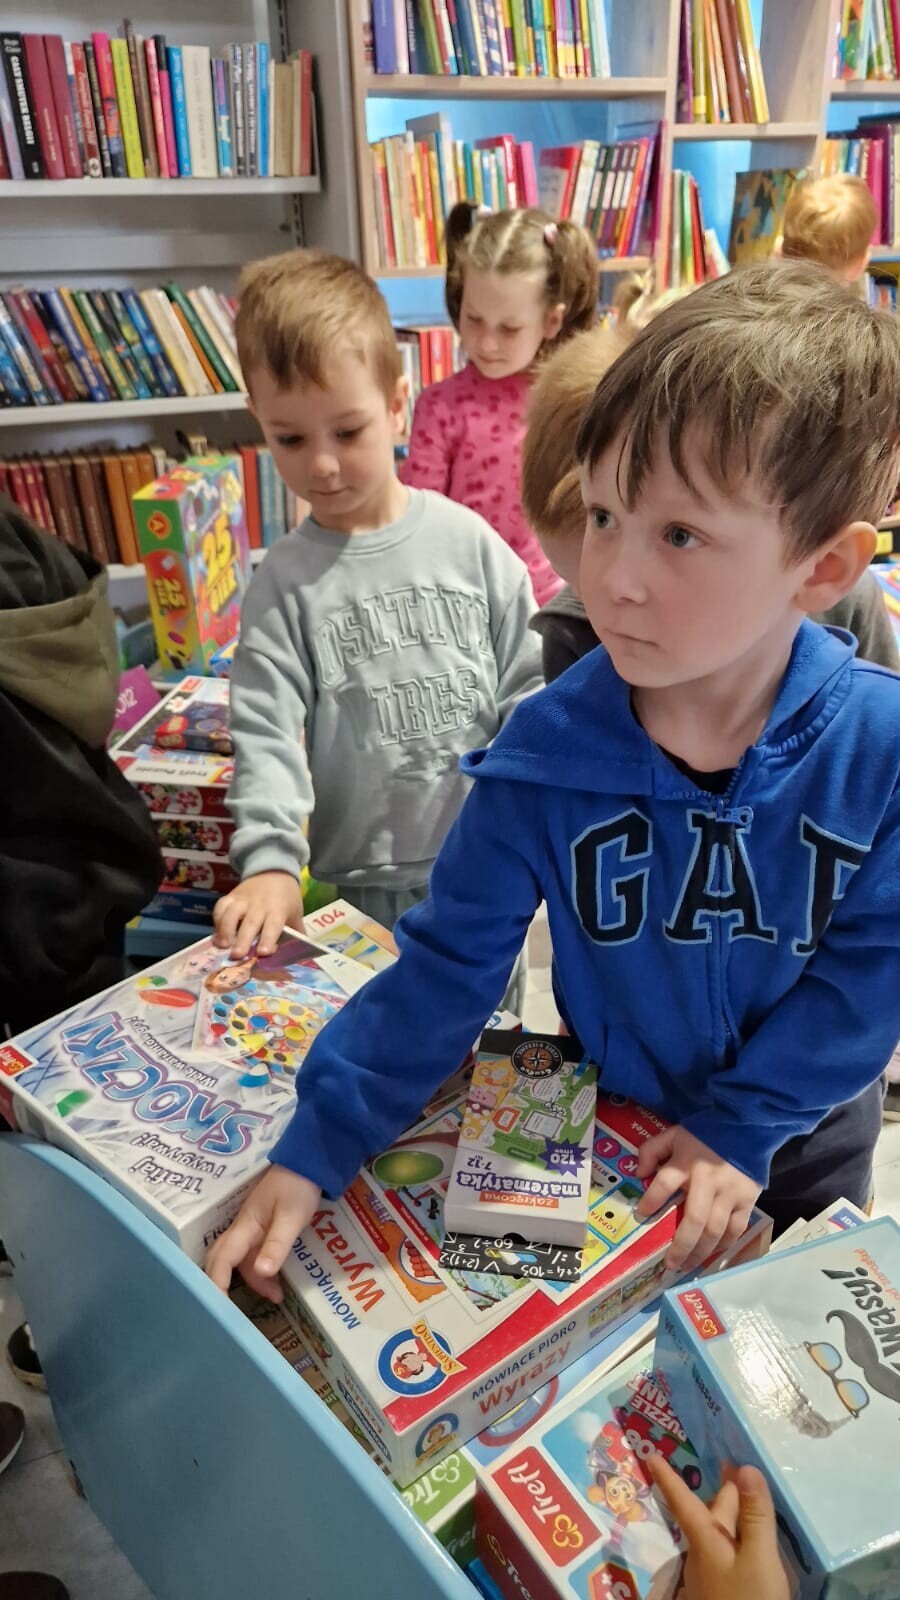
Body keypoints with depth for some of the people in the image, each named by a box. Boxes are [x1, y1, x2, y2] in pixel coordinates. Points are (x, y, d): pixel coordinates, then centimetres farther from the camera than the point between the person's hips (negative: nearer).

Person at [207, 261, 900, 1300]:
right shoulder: (547, 752, -26)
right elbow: (448, 965, -20)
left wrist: (743, 1129, -16)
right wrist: (314, 1151, -22)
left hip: (804, 1139, 1)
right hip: (615, 1122, 0)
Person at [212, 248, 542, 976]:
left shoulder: (468, 540, -4)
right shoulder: (285, 580, -5)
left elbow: (528, 689, 1)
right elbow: (266, 733, -10)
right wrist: (270, 862, -22)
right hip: (364, 887, -1)